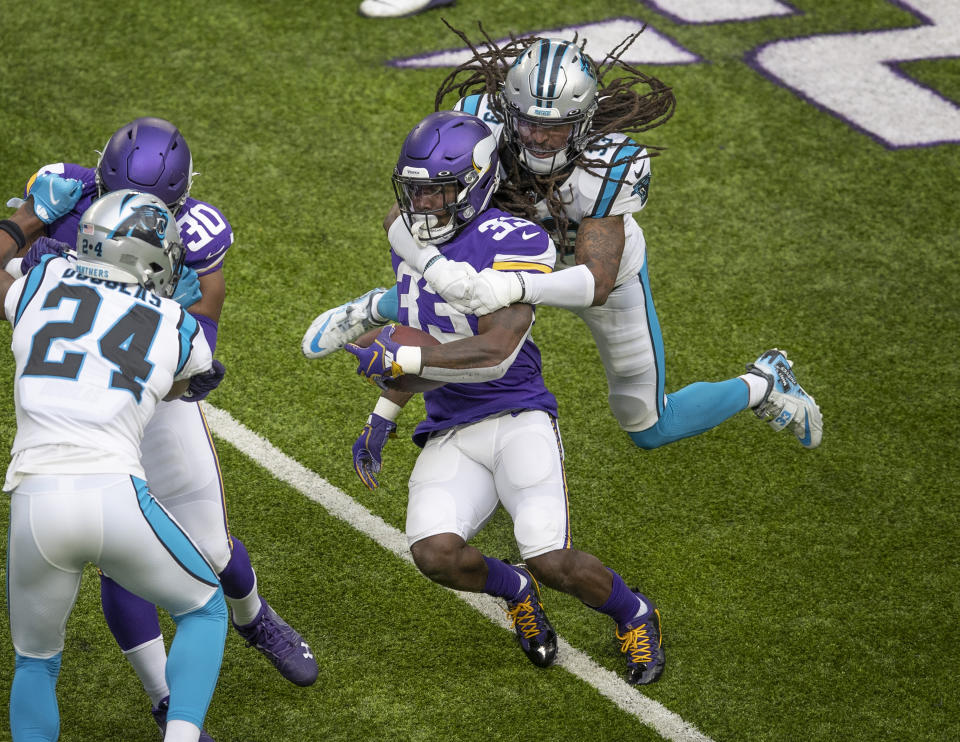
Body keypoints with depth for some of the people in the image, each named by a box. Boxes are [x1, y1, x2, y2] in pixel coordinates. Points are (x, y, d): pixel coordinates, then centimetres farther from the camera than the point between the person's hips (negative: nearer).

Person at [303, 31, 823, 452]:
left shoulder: (611, 165, -42)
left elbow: (596, 282, -45)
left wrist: (513, 287, -62)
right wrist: (437, 267, -59)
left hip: (604, 269, -1)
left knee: (649, 429, 10)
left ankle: (763, 385, 35)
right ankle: (376, 309, 51)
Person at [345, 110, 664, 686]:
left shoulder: (513, 243, -13)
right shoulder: (411, 237, 11)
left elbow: (495, 353, -22)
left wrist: (400, 357, -24)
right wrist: (382, 418, 20)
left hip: (517, 418, -5)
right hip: (449, 437, 5)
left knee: (551, 559, -22)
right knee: (435, 554, -22)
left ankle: (634, 614, 13)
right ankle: (515, 591, 13)